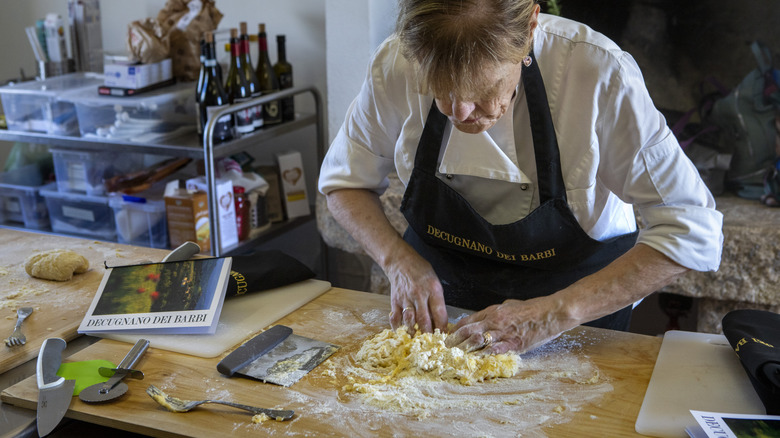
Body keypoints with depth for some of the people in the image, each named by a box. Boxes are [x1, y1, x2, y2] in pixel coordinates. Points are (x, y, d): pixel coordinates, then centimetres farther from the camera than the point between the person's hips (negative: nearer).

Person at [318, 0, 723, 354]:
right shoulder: (396, 64, -21)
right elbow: (345, 180, -4)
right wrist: (400, 261, -21)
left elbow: (691, 229, -24)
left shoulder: (598, 73, -29)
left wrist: (559, 312, -32)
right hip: (439, 297, 1)